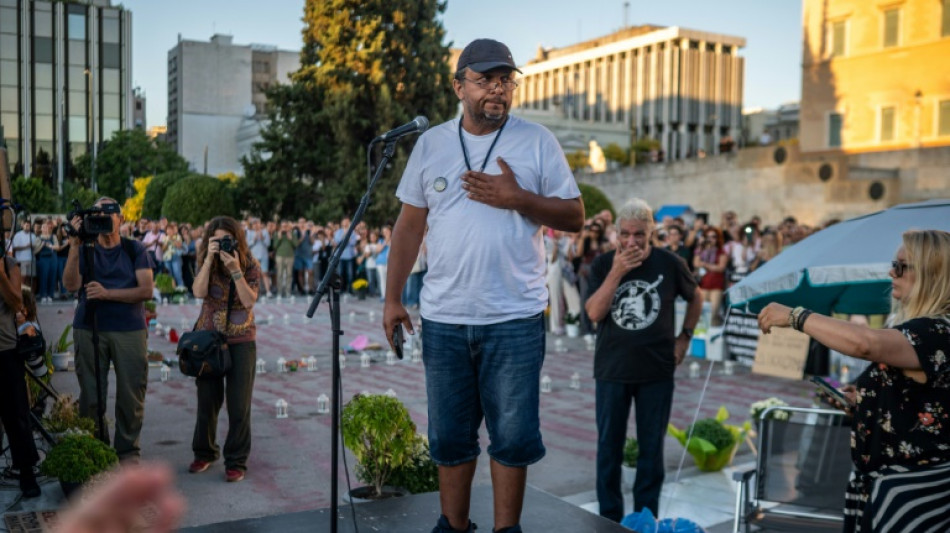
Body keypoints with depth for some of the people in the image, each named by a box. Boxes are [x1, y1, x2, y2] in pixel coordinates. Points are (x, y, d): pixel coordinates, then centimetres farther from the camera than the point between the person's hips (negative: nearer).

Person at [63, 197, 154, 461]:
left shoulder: (135, 249, 5)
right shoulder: (85, 249, 8)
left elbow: (146, 290, -5)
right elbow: (71, 285, -8)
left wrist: (107, 293, -15)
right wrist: (75, 246, -17)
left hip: (129, 329, -1)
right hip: (89, 328, 1)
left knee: (131, 394, 0)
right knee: (91, 394, 4)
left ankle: (128, 450, 14)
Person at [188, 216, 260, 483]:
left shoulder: (250, 266, -4)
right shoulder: (206, 263, 2)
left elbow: (249, 301, -16)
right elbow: (199, 292, -16)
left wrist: (235, 269, -23)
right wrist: (210, 259, -20)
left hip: (241, 341, -2)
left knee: (239, 405, -1)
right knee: (207, 401, 11)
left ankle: (236, 461, 9)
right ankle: (204, 453, 31)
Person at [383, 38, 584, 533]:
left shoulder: (537, 141, 0)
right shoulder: (430, 143, 7)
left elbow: (574, 216, 1)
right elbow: (409, 224, 9)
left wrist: (517, 198, -15)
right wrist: (392, 297, 5)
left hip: (515, 318, -2)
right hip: (443, 319, 3)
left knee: (513, 436, 5)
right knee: (449, 435, 13)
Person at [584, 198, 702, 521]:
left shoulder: (670, 263, -4)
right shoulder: (603, 264, -3)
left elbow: (696, 297, 14)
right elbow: (594, 313, -15)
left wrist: (685, 336, 6)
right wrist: (617, 272, -21)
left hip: (657, 371, 0)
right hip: (612, 370, 0)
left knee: (651, 446, 9)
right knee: (609, 445, 7)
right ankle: (609, 517, 20)